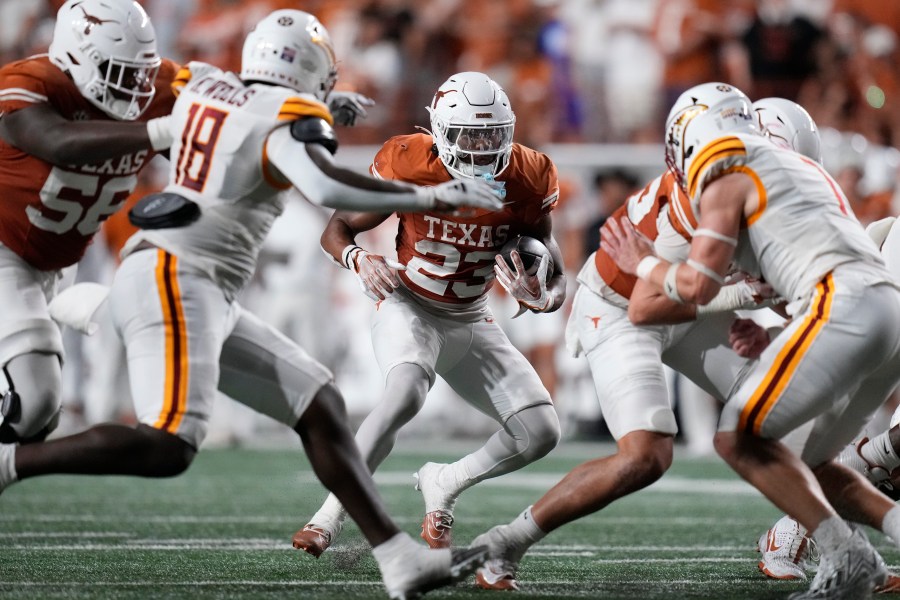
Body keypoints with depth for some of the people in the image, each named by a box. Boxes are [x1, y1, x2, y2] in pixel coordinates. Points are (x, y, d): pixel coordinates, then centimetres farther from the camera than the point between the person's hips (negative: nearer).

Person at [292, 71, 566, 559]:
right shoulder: (410, 167, -19)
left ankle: (444, 484, 18)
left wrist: (540, 297, -30)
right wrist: (359, 261, -31)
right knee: (406, 395, -36)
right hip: (409, 307, -4)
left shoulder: (526, 181, -12)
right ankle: (330, 515, -28)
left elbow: (556, 281, -6)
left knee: (541, 433, -8)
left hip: (471, 321, 4)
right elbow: (336, 230, -8)